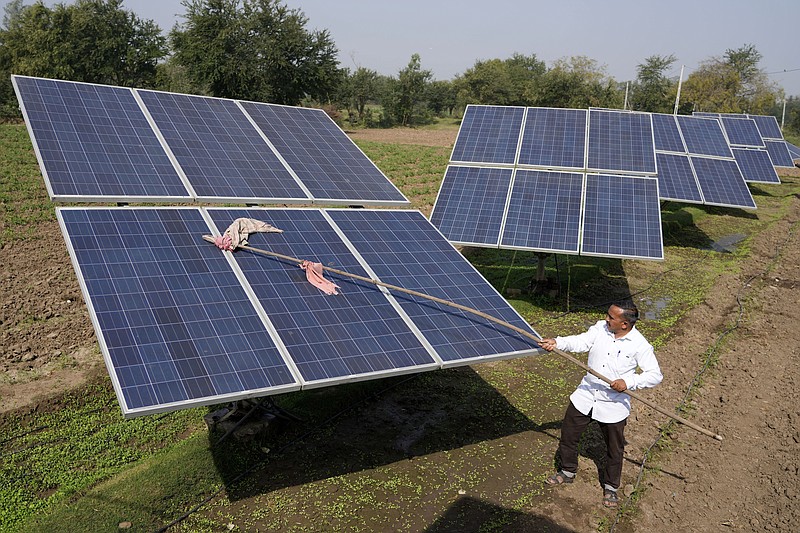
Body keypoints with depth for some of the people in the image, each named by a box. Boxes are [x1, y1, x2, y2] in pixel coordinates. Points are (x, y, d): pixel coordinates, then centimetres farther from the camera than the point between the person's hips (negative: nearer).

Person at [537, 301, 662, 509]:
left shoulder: (640, 346, -17)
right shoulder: (600, 328, -6)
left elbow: (655, 375, -15)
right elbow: (581, 342, -12)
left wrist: (629, 382, -27)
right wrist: (557, 342, -28)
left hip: (613, 404, -4)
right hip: (585, 396, 4)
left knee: (614, 449, 13)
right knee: (568, 434, 15)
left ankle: (610, 487, 37)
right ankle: (568, 472, 40)